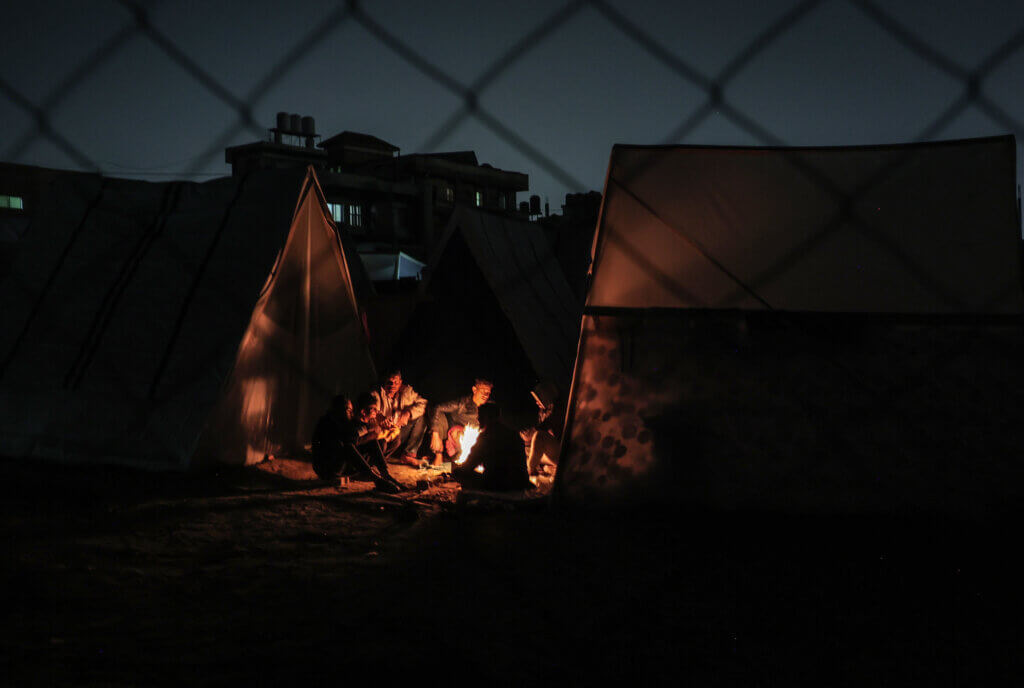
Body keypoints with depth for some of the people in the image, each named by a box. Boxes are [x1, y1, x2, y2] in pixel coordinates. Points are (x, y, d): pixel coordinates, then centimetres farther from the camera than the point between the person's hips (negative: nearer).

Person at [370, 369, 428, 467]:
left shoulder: (407, 391, 5)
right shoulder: (376, 394, -3)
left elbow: (423, 403, -4)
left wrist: (408, 413, -22)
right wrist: (382, 418, -37)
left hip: (402, 431, 5)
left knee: (422, 417, -16)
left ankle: (408, 454, -19)